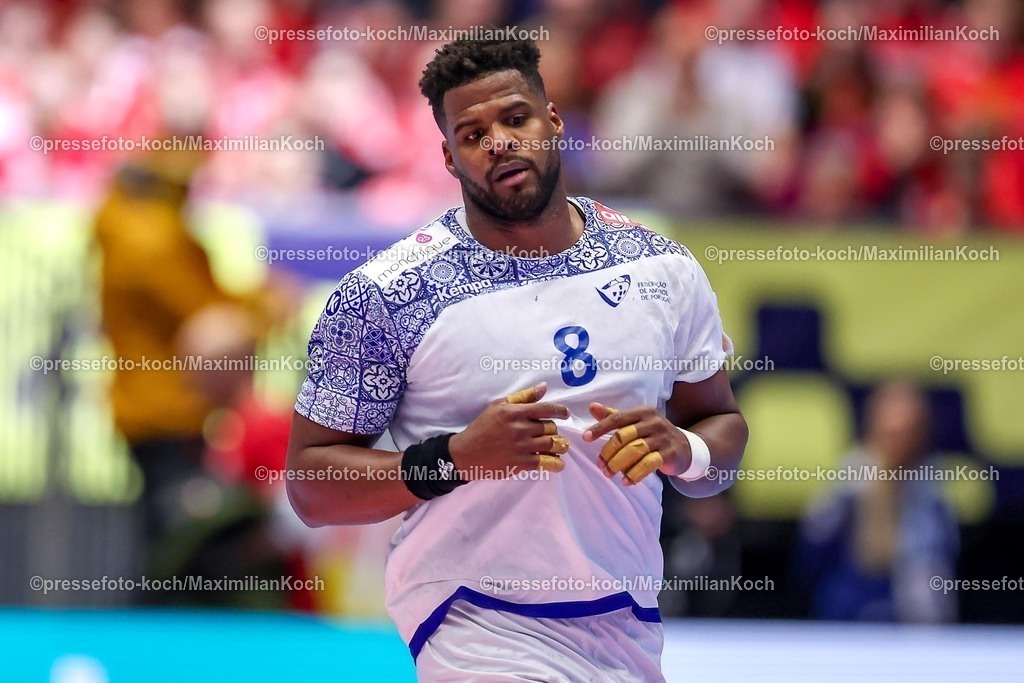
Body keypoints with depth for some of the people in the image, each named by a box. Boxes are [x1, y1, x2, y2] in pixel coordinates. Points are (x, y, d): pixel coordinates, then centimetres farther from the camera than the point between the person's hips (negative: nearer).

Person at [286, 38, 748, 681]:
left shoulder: (664, 269, 4)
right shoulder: (383, 293, -8)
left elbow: (722, 425, 13)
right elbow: (311, 485, -7)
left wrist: (683, 451, -10)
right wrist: (455, 458, -21)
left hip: (631, 628, 4)